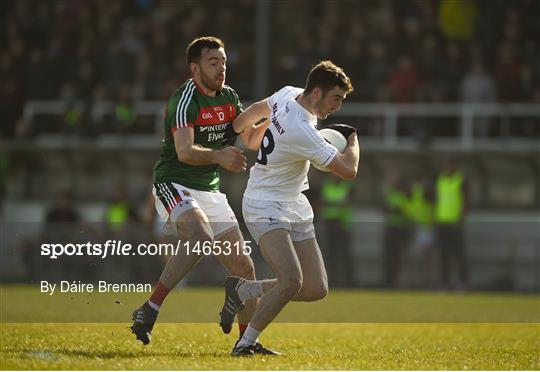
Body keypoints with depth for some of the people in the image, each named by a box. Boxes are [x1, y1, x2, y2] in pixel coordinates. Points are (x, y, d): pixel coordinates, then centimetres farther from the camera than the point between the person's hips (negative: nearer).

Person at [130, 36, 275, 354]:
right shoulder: (185, 98, -16)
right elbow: (184, 151, -28)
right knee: (201, 238, -34)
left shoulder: (228, 97, 9)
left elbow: (250, 139, 13)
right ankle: (149, 311, -30)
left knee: (243, 265, 3)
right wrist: (217, 155, -45)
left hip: (210, 189, 8)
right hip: (174, 185, -8)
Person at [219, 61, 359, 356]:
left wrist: (231, 132, 40)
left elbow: (256, 110, 21)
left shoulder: (288, 94, 0)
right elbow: (348, 170, -21)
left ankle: (244, 290, 19)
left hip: (294, 209, 10)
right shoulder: (301, 131, -27)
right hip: (266, 208, -10)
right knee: (291, 281, -28)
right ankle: (246, 342, -11)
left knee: (317, 289, 1)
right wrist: (352, 138, -1)